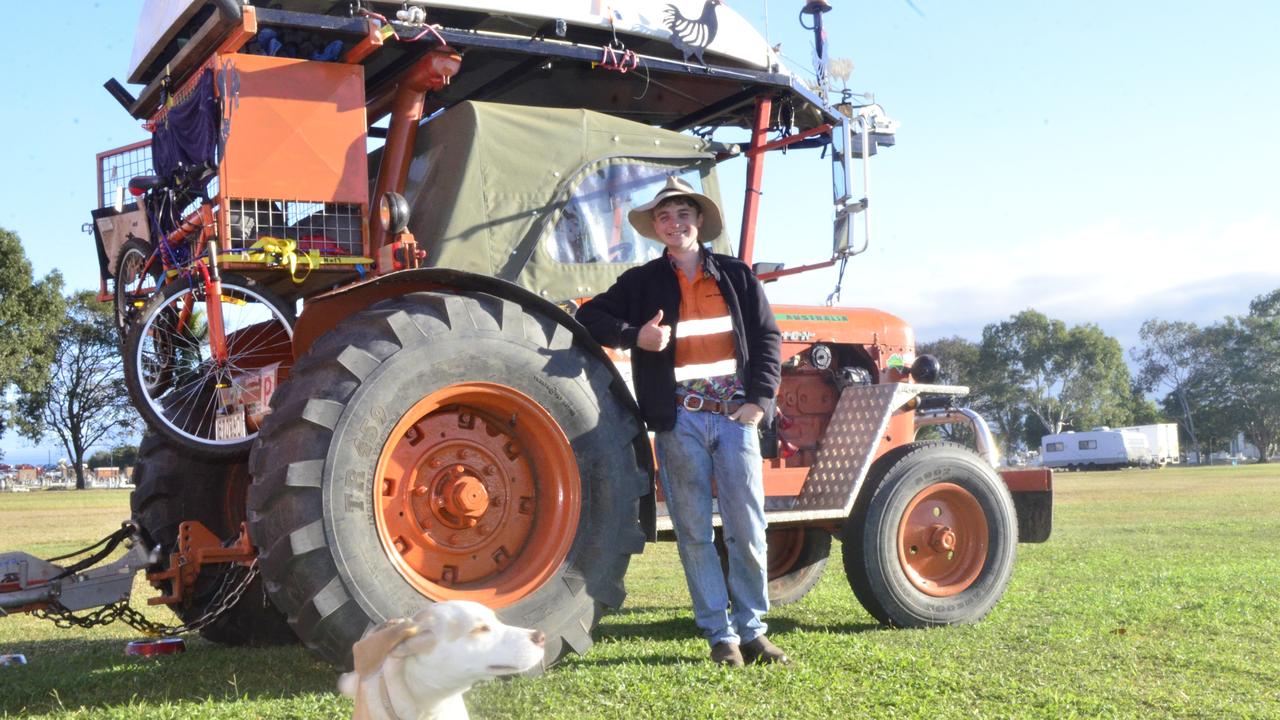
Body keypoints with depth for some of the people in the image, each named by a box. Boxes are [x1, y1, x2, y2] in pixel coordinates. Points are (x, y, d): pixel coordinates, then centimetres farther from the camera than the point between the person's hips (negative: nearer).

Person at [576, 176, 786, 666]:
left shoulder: (735, 276, 12)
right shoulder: (643, 282, 8)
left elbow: (767, 337, 10)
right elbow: (590, 317, 8)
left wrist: (760, 398, -2)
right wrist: (635, 335, -9)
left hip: (734, 414, 1)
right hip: (679, 419, -1)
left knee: (747, 528, 1)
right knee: (695, 533, 2)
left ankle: (752, 630, 12)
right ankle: (720, 635, 10)